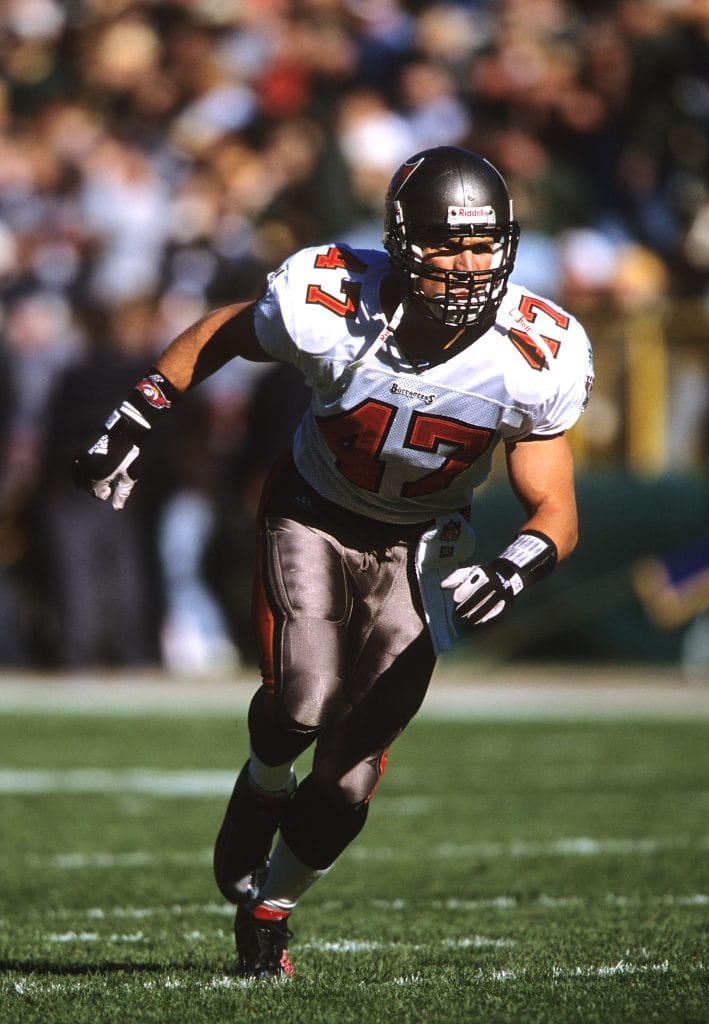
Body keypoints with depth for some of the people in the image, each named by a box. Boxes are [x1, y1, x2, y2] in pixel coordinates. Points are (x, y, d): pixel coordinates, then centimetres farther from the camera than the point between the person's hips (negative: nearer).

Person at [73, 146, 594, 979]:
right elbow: (223, 334, -5)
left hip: (420, 547, 1)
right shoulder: (328, 308, -28)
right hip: (314, 515, -1)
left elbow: (554, 511, -16)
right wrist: (130, 425, -3)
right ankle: (265, 786, 12)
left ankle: (268, 909, 26)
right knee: (302, 704, -25)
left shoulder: (534, 360, -25)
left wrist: (511, 573, -37)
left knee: (351, 774, -1)